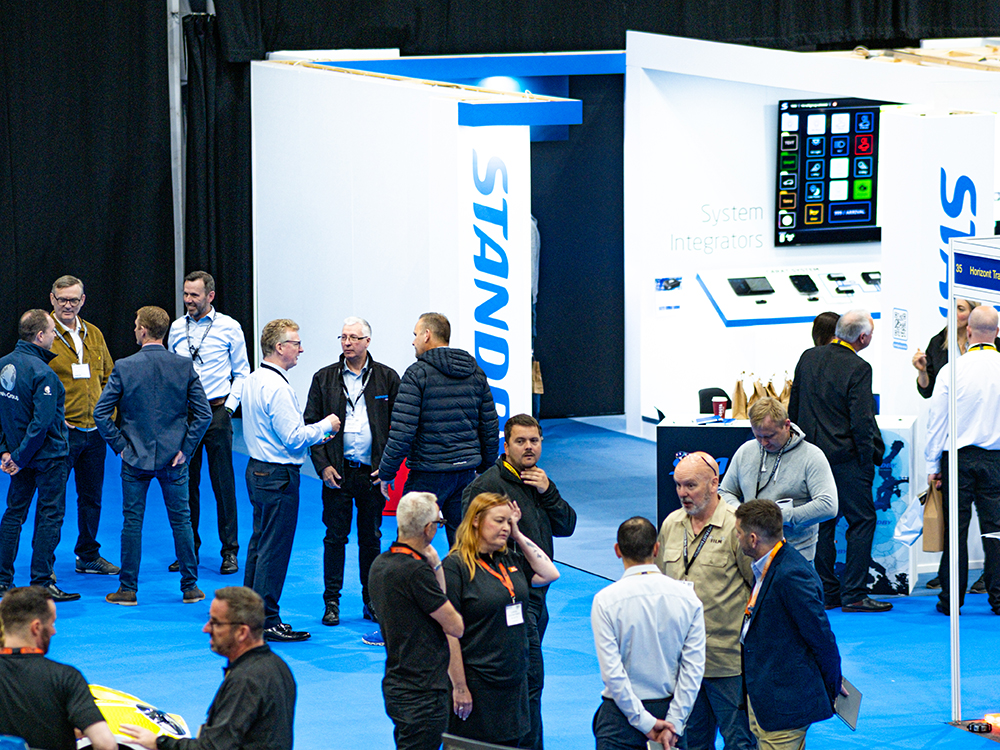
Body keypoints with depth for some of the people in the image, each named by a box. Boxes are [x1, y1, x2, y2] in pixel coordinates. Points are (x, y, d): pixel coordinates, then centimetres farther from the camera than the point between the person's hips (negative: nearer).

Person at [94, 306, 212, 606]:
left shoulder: (124, 368, -11)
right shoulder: (185, 367, -6)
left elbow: (101, 413, -10)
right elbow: (203, 413, -7)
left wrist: (119, 445, -1)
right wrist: (185, 448, -1)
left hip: (136, 458, -1)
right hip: (174, 458, 1)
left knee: (132, 522, 7)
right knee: (181, 520, 10)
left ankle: (128, 589, 10)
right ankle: (190, 587, 15)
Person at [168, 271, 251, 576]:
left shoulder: (228, 328, -1)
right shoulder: (176, 328, 8)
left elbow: (241, 372, 4)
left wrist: (230, 405, -5)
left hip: (216, 414, -3)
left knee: (223, 483, -2)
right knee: (185, 483, 6)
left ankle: (230, 551, 5)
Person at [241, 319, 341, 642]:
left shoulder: (253, 381, 11)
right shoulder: (277, 388, -21)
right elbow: (294, 438, -23)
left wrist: (312, 435, 15)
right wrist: (325, 426, -7)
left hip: (258, 470, 10)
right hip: (279, 476, -10)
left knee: (259, 544, 17)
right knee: (275, 549, -5)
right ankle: (267, 621, -2)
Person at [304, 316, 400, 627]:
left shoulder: (387, 378, 3)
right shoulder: (324, 378, 4)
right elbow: (311, 423, 4)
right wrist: (323, 466, -5)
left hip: (373, 472, 0)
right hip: (337, 472, 0)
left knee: (371, 538, 8)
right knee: (335, 537, 2)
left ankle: (372, 602, 15)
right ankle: (331, 602, 9)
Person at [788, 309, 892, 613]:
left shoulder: (808, 358, 6)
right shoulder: (858, 369, -14)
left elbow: (793, 408, 12)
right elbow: (862, 420, -16)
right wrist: (868, 460, -6)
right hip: (844, 457, -7)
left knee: (822, 522, 12)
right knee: (862, 521, 1)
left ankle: (826, 592, 14)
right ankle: (853, 594, -2)